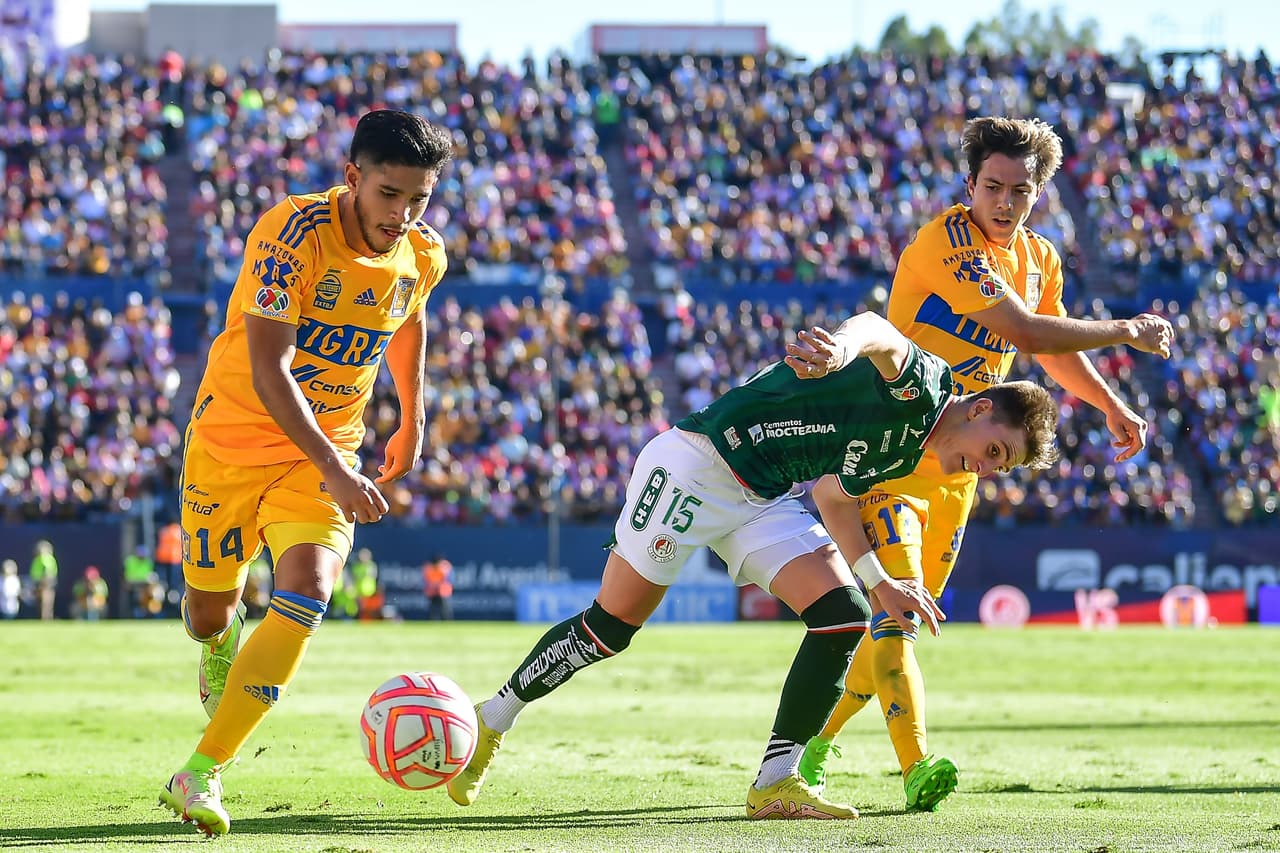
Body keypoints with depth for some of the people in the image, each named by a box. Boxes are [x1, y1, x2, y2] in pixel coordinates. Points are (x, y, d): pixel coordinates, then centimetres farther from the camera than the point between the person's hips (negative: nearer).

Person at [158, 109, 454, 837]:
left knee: (307, 592, -22)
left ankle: (200, 774, -21)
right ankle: (221, 641, 51)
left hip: (327, 450, 3)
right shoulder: (294, 233, -24)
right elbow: (267, 368, -29)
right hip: (233, 437, -3)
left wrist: (413, 421, 21)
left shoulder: (423, 256, -6)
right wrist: (335, 471, -36)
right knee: (208, 609, 9)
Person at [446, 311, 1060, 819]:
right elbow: (877, 331, -39)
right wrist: (842, 347, -63)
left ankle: (776, 782, -5)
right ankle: (490, 723, 18)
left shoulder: (908, 453, 12)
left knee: (845, 618, -9)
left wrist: (880, 582, 18)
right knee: (612, 625, -3)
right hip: (699, 464, -9)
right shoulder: (918, 381, -16)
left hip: (767, 500, 9)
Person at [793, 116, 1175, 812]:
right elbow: (1025, 332, -28)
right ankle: (917, 767, -26)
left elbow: (1053, 350, 28)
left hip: (955, 463, 8)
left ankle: (814, 744, 24)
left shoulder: (1039, 259, 8)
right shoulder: (946, 240, -19)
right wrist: (1125, 332, -19)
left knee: (901, 619, 10)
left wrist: (1111, 406, 19)